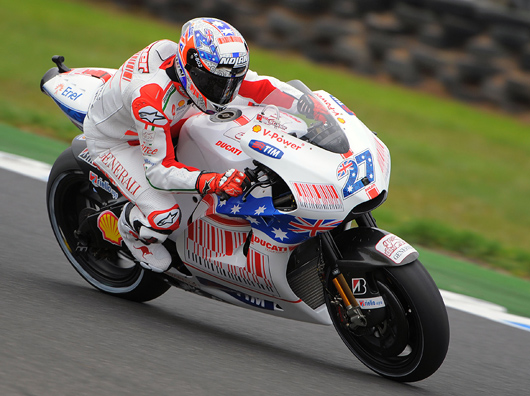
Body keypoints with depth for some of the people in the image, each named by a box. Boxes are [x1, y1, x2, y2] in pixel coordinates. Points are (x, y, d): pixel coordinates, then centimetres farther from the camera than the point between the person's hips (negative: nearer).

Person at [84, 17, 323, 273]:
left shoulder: (207, 65, -24)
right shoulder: (151, 97, -43)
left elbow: (260, 87, -17)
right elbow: (158, 171, -38)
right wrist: (215, 182, -51)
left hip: (161, 124, 7)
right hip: (112, 141, -7)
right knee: (163, 217, -23)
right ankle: (130, 230, 12)